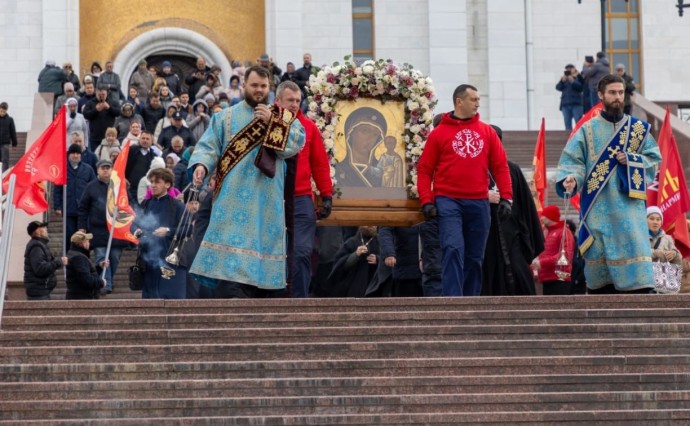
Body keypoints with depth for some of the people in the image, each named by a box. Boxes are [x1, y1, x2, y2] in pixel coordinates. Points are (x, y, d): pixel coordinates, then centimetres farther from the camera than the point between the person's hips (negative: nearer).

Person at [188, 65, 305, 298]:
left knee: (262, 243, 1)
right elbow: (209, 146, 2)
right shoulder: (226, 117, 11)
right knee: (233, 245, -11)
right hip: (234, 197, -1)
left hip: (267, 199, 1)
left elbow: (297, 143, -3)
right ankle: (238, 296, -14)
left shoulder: (283, 116, 12)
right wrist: (201, 165, -18)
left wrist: (273, 122, -11)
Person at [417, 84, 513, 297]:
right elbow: (424, 169, 1)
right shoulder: (439, 133, 3)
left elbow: (501, 166, 9)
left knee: (475, 257, 7)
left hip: (479, 203, 4)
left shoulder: (487, 132, 11)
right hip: (448, 201, -3)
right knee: (453, 250, -17)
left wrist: (506, 197, 0)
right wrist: (426, 201, -9)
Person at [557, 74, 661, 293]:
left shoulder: (638, 129, 11)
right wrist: (571, 178, -21)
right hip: (598, 207, 0)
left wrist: (631, 160, -8)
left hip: (628, 204, 0)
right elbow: (572, 160, 0)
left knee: (633, 248, -11)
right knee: (599, 254, -1)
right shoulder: (588, 130, 7)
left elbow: (654, 159, 10)